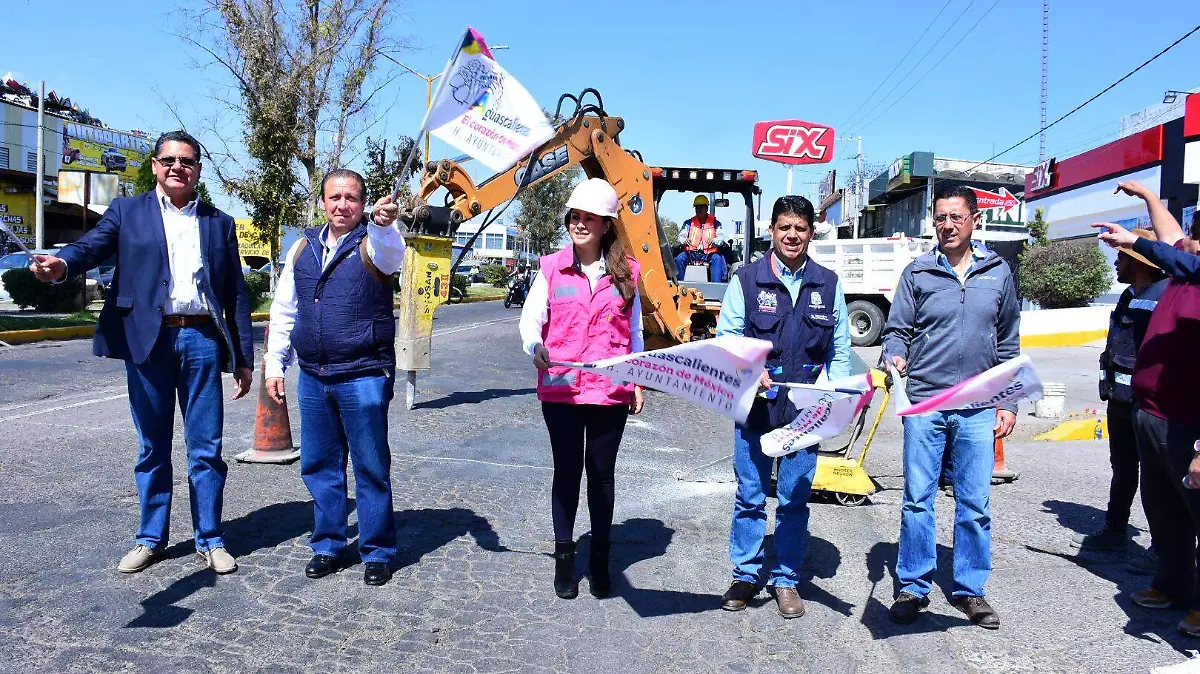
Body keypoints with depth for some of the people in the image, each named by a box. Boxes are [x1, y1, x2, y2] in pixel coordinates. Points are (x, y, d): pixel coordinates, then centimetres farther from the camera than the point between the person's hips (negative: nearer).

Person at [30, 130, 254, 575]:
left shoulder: (219, 223, 13)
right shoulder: (127, 211, 11)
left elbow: (237, 294, 10)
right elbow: (92, 245, -6)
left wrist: (244, 358, 6)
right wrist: (61, 263, -31)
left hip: (202, 341, 0)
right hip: (148, 341, 0)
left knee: (206, 448, 3)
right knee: (153, 447, 10)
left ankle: (210, 539, 15)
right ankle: (151, 539, 23)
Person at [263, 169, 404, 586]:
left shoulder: (373, 244, -4)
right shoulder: (303, 248, 11)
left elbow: (391, 254, -31)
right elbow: (283, 311, 16)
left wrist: (382, 224, -52)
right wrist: (275, 365, 11)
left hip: (364, 378, -5)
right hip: (313, 378, 5)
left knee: (371, 468, 2)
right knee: (319, 466, 13)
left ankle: (377, 553, 16)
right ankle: (328, 547, 27)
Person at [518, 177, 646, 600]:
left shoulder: (626, 272, 5)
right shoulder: (552, 268, 2)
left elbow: (635, 332, 11)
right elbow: (530, 318, -2)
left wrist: (637, 382, 10)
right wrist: (535, 346, -23)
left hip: (611, 391, 1)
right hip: (560, 389, -1)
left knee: (602, 473, 10)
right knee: (567, 471, 8)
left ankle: (600, 558, 24)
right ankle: (564, 557, 23)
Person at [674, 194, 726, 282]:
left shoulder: (715, 223, 13)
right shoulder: (688, 223, 17)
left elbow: (721, 237, 0)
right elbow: (681, 236, 6)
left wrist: (714, 241, -26)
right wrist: (684, 241, -21)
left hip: (709, 254, -1)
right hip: (691, 253, 1)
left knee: (717, 259, -33)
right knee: (679, 259, -27)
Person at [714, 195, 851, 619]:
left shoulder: (828, 284, 7)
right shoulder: (747, 279, 0)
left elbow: (839, 347, 10)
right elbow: (726, 338, 0)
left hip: (806, 409, 2)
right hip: (755, 405, -1)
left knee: (795, 499, 10)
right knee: (750, 496, 7)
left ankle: (786, 580, 24)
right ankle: (745, 576, 22)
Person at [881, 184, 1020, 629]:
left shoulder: (998, 273, 8)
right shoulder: (918, 272, 3)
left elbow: (1008, 343, 13)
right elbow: (898, 329, 3)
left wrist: (1009, 402, 11)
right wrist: (895, 356, -19)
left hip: (978, 409, 1)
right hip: (924, 403, -1)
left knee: (975, 503, 7)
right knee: (917, 499, 4)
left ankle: (970, 589, 22)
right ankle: (914, 587, 16)